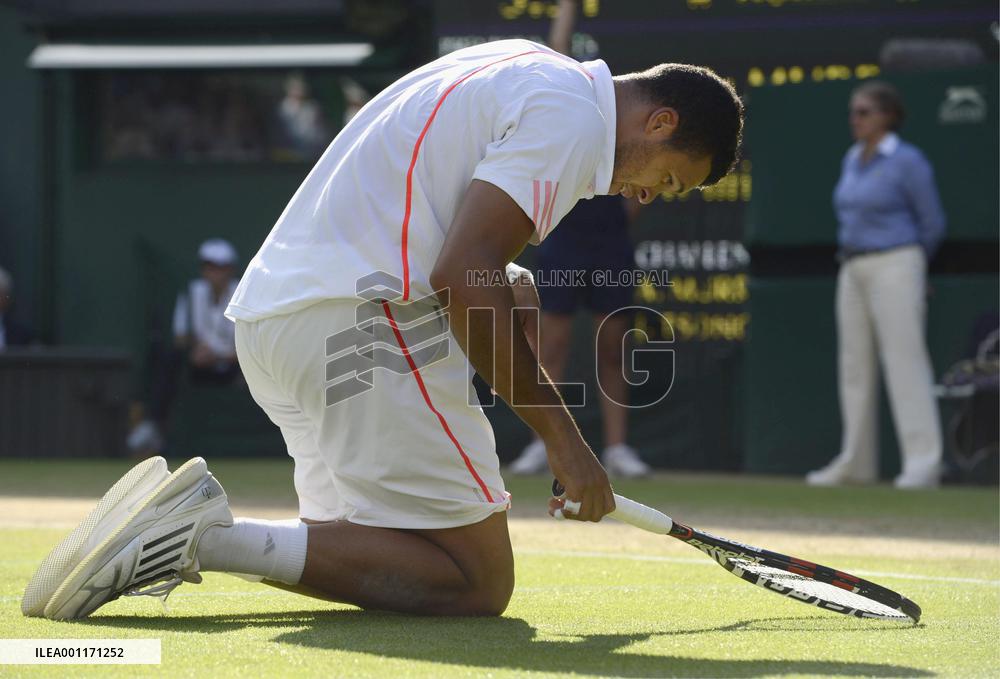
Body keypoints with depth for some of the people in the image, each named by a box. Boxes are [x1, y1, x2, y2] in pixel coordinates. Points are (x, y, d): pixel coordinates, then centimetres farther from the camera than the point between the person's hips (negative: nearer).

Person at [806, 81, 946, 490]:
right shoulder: (853, 160, 13)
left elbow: (932, 224, -5)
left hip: (895, 269, -8)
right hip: (853, 272, 8)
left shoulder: (908, 162, -9)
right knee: (854, 366, 9)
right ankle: (856, 463, 16)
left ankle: (923, 462, -15)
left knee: (905, 361, -13)